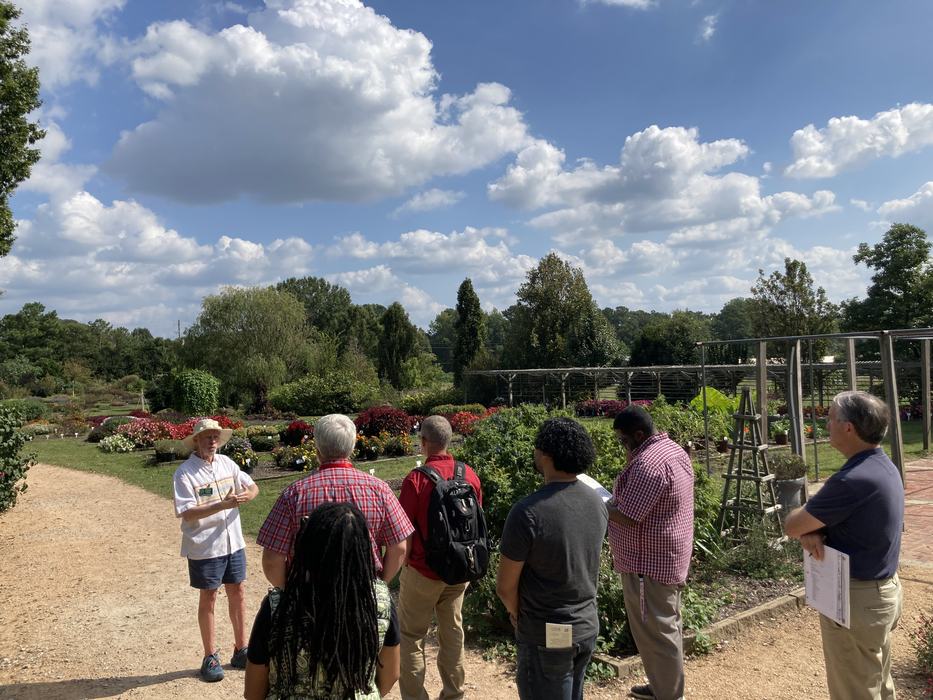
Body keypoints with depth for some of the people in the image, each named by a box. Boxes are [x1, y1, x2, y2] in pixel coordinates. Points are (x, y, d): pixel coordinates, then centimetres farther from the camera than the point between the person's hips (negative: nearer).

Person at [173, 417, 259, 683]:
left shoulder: (226, 463, 3)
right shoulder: (185, 472, -14)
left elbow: (254, 487, 8)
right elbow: (187, 513, -20)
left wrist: (247, 494, -16)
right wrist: (223, 505, -29)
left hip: (234, 542, 5)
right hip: (204, 548, -5)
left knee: (238, 593, 13)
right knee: (208, 598, 9)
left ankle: (240, 651, 29)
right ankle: (211, 657, 25)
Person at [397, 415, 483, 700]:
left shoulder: (417, 478, -20)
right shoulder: (470, 474, -5)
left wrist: (405, 559, 6)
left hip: (423, 573, -5)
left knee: (411, 636, 11)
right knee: (452, 632, 19)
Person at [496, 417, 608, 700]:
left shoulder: (528, 511, -25)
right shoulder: (597, 502, -4)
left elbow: (505, 586, -16)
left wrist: (518, 615, 5)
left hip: (547, 635, -6)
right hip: (587, 626, 6)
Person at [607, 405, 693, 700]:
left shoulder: (648, 463, -26)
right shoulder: (673, 449, 7)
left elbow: (627, 518, -25)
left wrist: (601, 506, -9)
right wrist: (616, 499, 7)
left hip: (649, 562, -11)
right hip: (668, 556, 11)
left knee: (654, 631, 3)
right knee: (667, 624, 21)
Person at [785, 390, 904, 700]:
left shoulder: (853, 479, -30)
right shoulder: (884, 466, 3)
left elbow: (791, 526, -21)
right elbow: (833, 514, 7)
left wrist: (807, 527, 1)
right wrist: (813, 529, -13)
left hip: (856, 599, -9)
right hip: (883, 589, 10)